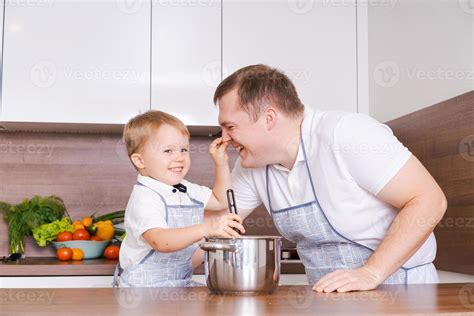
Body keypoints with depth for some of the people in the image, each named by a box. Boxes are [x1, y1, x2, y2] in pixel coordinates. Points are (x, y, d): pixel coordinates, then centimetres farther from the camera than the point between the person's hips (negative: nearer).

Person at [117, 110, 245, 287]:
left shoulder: (186, 190, 12)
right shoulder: (145, 198, -18)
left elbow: (221, 200, 28)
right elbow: (160, 241, -34)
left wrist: (221, 163, 17)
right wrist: (206, 229, -45)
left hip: (181, 282, 9)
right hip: (146, 286, -9)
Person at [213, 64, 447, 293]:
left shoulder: (347, 133, -19)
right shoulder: (252, 164, 1)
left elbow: (429, 200, -19)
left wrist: (371, 273, -25)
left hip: (399, 290, -5)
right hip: (328, 294, 5)